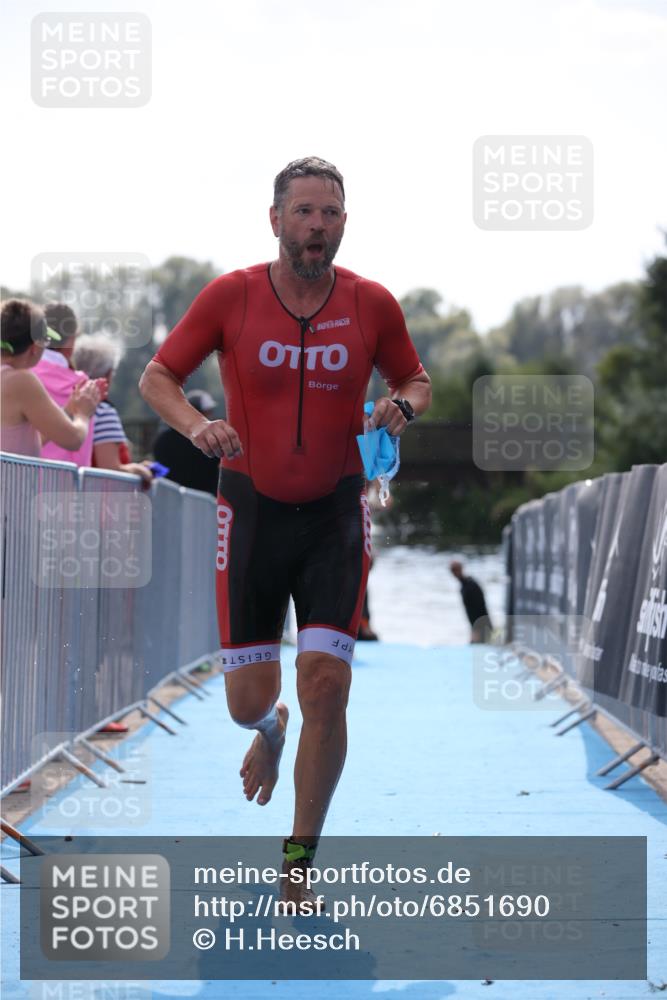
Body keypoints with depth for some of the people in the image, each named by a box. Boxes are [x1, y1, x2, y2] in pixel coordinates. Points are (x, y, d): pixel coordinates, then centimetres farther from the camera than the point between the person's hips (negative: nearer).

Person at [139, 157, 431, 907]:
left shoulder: (372, 305, -3)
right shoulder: (231, 296, -6)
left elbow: (416, 380, 13)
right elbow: (157, 377, 1)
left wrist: (402, 405, -11)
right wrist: (197, 425, -20)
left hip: (336, 514, 0)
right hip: (252, 509, 0)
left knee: (326, 686, -12)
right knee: (247, 699, 2)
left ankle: (297, 869, 2)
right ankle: (270, 731, 44)